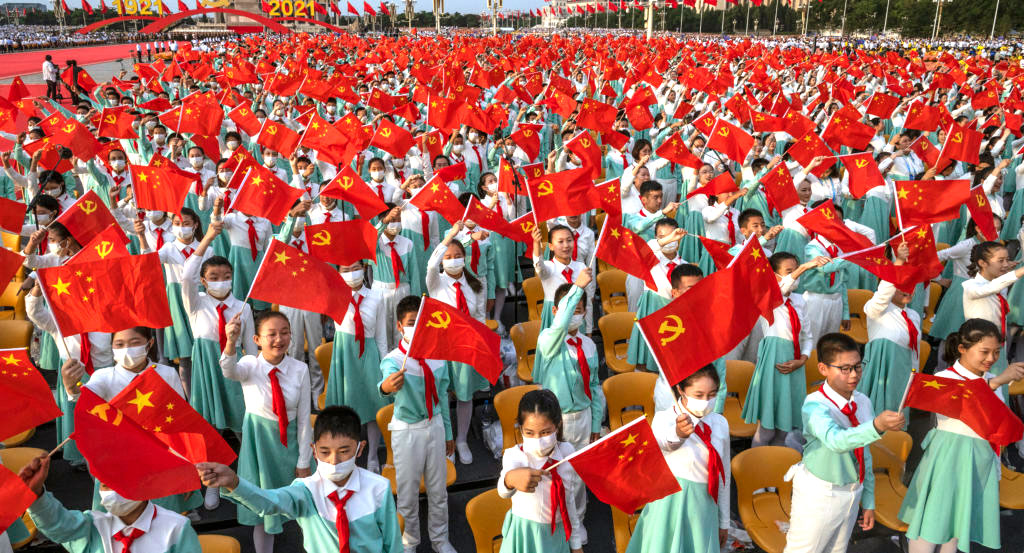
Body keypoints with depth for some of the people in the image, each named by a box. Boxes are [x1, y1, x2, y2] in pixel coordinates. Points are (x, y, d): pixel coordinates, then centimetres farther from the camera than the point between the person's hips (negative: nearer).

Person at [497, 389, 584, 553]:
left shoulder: (566, 452, -7)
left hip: (558, 534, 3)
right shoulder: (515, 455, -19)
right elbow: (503, 490, -42)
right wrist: (511, 479, -67)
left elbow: (569, 497, 7)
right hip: (524, 534, -3)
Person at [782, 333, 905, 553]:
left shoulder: (863, 402, -3)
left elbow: (865, 453, 7)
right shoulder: (815, 405, -25)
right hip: (818, 495, -6)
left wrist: (868, 501, 11)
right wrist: (877, 425, -60)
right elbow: (835, 440, -45)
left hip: (851, 493, 6)